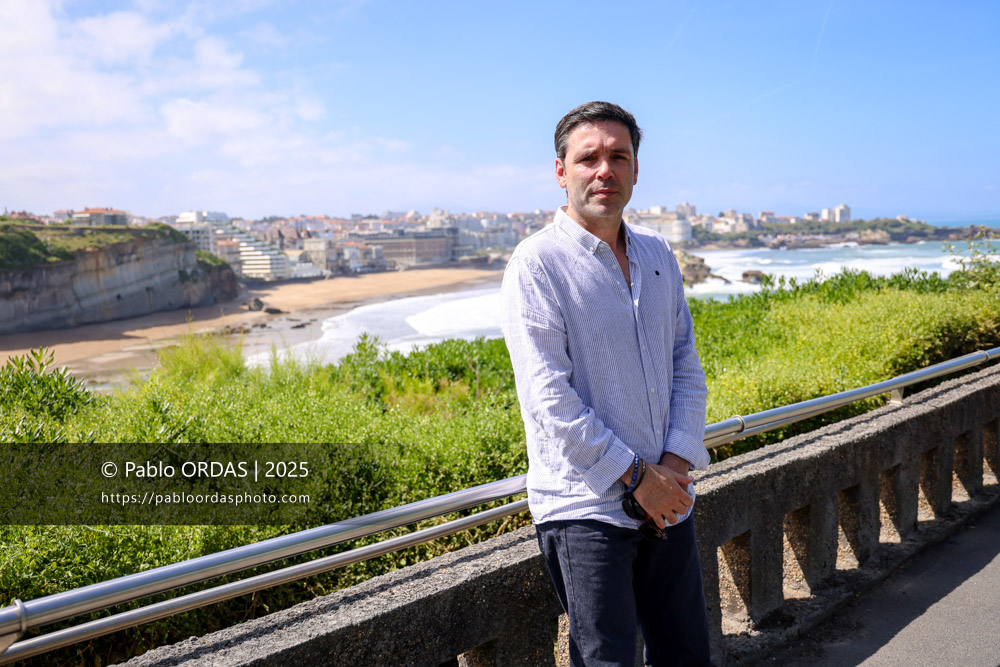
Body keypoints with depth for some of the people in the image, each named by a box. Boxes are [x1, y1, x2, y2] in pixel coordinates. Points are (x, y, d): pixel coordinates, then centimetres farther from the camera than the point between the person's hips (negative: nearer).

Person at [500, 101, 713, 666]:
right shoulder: (537, 264, -11)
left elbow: (687, 364, 11)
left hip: (667, 498, 6)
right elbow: (549, 398, -16)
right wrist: (636, 475, -14)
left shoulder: (657, 254, 9)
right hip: (586, 506, -6)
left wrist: (678, 462, -3)